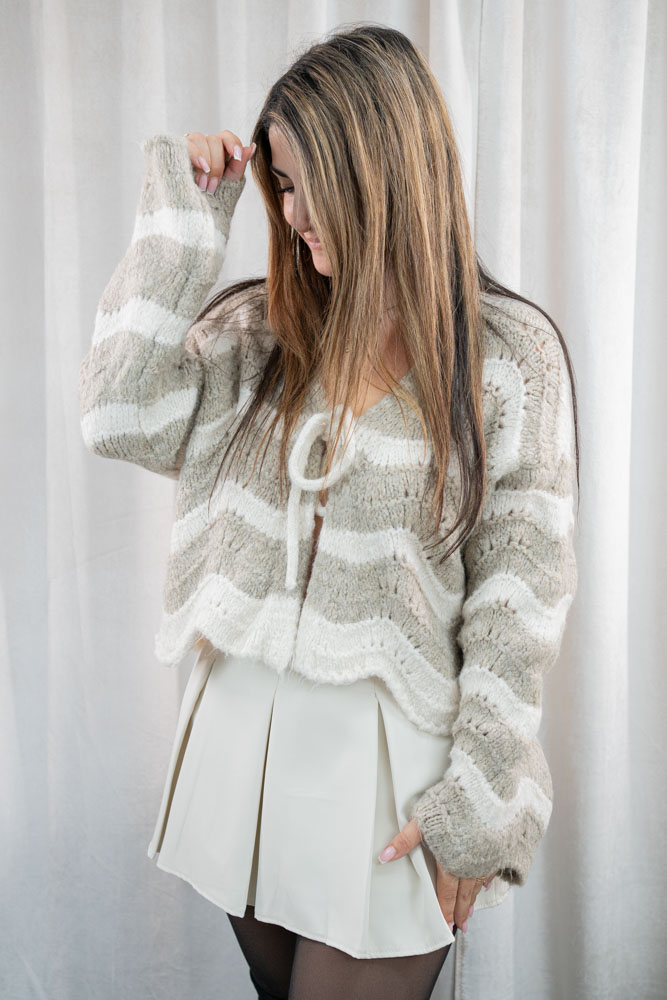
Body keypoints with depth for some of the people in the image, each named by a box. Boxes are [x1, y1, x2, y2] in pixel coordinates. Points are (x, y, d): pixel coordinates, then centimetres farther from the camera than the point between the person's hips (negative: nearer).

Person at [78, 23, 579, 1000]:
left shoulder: (511, 351, -8)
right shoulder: (257, 330, 3)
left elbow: (519, 595, -8)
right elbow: (122, 419, -12)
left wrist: (478, 806, -9)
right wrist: (183, 216, -9)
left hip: (386, 769, -4)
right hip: (241, 737, 4)